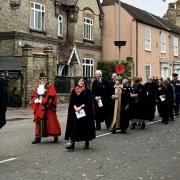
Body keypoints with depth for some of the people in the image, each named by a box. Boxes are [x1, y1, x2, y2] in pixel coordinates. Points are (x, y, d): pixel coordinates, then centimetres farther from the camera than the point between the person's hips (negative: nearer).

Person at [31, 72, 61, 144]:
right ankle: (38, 137, 7)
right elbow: (34, 97, 14)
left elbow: (51, 97, -12)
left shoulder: (50, 87, 0)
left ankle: (55, 136, 6)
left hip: (48, 108, -5)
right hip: (39, 108, 5)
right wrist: (36, 100, -8)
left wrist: (42, 100, -15)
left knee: (51, 121, -3)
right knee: (39, 122, 3)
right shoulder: (37, 87, 17)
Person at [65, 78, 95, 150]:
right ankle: (72, 143, -6)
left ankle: (87, 143, 17)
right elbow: (71, 101, 4)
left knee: (85, 126, 2)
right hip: (75, 111, 2)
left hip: (85, 111, -2)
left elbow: (88, 101, -7)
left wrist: (81, 107, -15)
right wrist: (75, 107, -13)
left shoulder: (87, 91, 1)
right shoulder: (74, 91, 9)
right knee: (74, 126, -4)